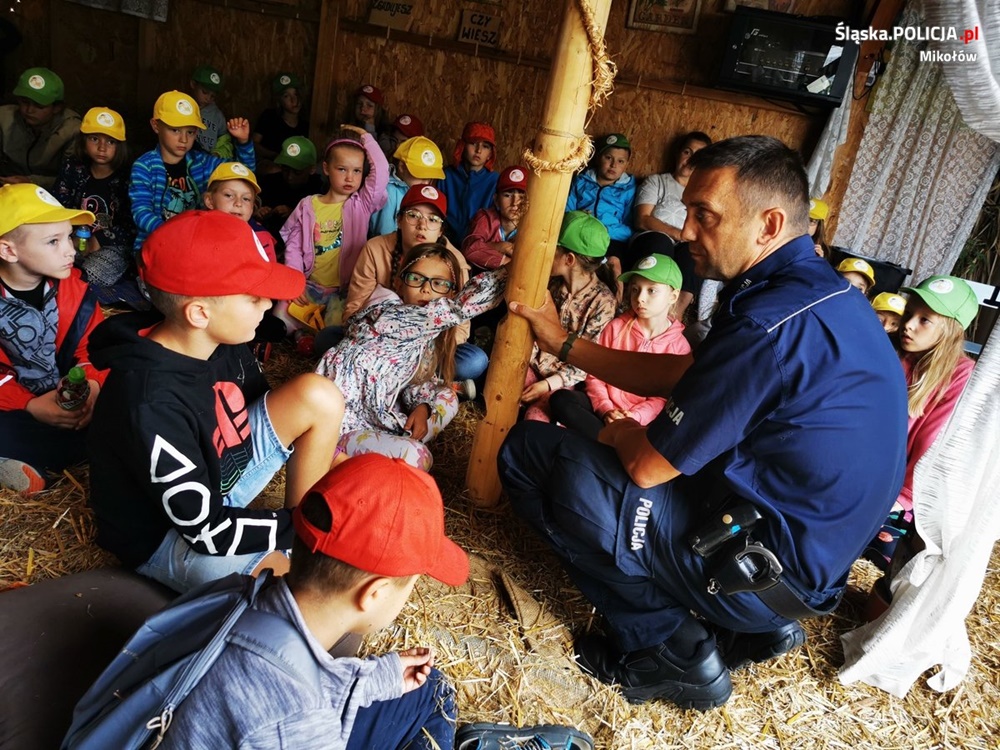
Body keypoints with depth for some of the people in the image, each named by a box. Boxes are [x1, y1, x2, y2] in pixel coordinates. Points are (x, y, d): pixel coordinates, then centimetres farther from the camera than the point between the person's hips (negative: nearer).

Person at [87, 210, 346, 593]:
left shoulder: (224, 343, -14)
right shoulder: (150, 405, -36)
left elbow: (259, 413, 6)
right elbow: (210, 532, -30)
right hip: (166, 535, -7)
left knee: (318, 395, -11)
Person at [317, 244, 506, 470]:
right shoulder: (390, 317, -23)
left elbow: (420, 379, 8)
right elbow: (461, 305, -33)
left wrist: (422, 407, -13)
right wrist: (508, 273, -31)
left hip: (376, 415, 9)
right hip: (341, 422, -8)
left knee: (447, 398, 9)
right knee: (416, 457, -25)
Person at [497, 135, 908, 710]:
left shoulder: (772, 323, -28)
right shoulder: (824, 288, 3)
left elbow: (645, 465, -21)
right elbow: (685, 373, 11)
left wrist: (622, 433, 3)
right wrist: (564, 344, 11)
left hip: (769, 569, -10)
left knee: (529, 451, -10)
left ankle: (673, 652, 2)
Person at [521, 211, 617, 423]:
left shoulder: (602, 301, -17)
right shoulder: (552, 285, 0)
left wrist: (549, 384, -19)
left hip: (566, 380, -5)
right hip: (535, 365, 5)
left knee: (536, 417, -26)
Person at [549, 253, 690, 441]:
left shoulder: (679, 346, -2)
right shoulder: (616, 327, 4)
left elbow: (665, 398, -6)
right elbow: (595, 374, 2)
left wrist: (635, 417, -22)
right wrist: (606, 409, -13)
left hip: (641, 420, -4)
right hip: (604, 408, 4)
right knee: (561, 399, -26)